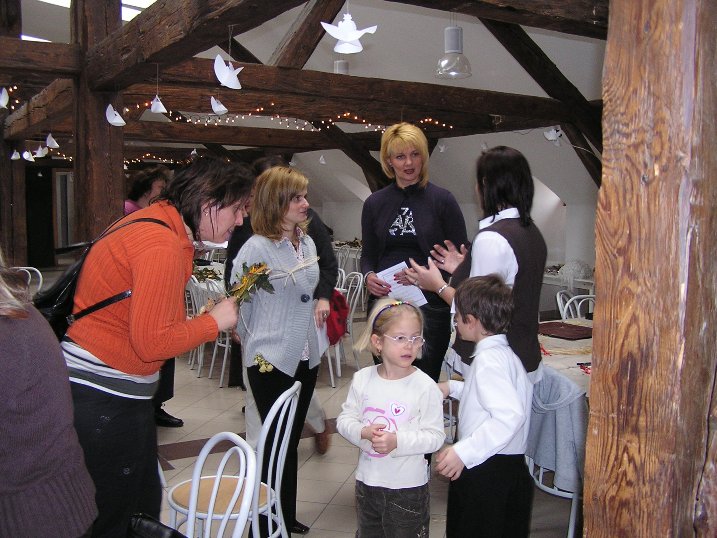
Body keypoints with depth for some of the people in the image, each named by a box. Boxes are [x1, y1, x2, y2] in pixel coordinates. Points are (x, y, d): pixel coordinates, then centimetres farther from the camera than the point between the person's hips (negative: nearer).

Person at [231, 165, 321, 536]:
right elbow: (237, 303, -10)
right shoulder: (256, 248, -17)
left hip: (305, 356, 7)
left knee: (291, 440, 18)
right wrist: (256, 342, 0)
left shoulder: (307, 242, 5)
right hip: (270, 361, -7)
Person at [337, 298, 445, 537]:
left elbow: (435, 436, -15)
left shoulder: (425, 387, -15)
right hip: (367, 480, 4)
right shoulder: (362, 379, -5)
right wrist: (364, 433, -20)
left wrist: (397, 441, -27)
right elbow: (344, 419, 0)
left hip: (407, 486, -3)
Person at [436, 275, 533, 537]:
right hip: (510, 466, 10)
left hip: (486, 472, -9)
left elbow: (509, 416, -31)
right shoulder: (502, 353, 10)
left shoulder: (489, 360, -21)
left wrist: (463, 452, -32)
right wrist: (453, 388, 23)